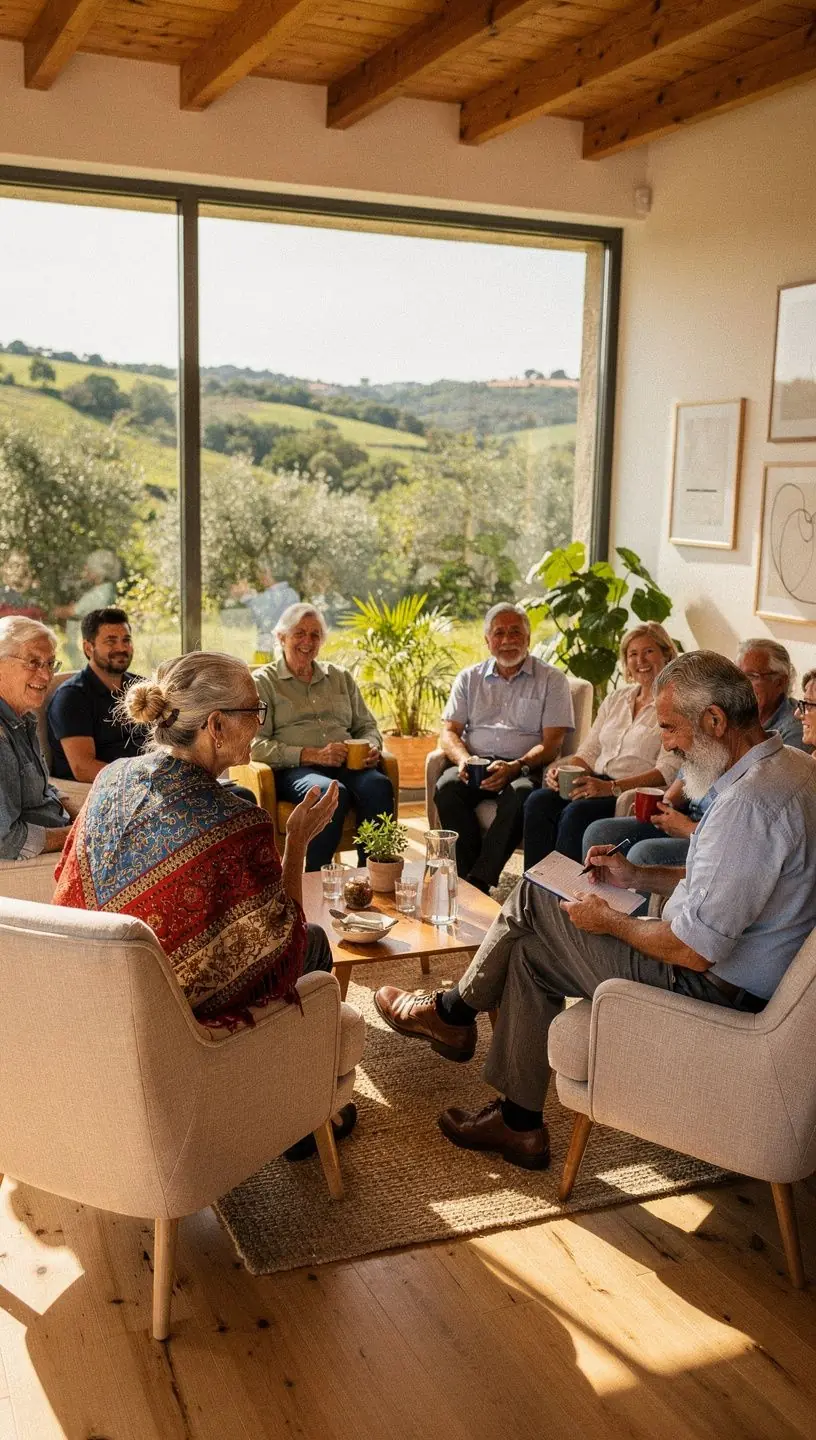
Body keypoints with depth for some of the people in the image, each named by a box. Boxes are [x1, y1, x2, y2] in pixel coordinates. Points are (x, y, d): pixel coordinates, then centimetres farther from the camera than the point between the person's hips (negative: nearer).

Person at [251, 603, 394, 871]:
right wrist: (312, 755, -14)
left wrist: (372, 747, 0)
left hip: (348, 765, 4)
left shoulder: (341, 677, 25)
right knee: (333, 792, -38)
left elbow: (366, 725, 26)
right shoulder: (263, 682, 10)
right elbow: (256, 745, -3)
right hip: (293, 769, -4)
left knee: (378, 785, -32)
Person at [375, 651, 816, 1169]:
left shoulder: (749, 802, -29)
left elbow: (694, 948, -28)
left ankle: (451, 1011, 26)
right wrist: (639, 877, 12)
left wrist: (610, 921, -11)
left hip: (715, 988, -10)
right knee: (531, 950, 14)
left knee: (533, 901, -1)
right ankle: (519, 1123, 21)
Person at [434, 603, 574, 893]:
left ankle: (479, 880, -33)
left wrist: (515, 767, -19)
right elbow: (449, 731, 11)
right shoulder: (470, 678, 18)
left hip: (525, 769, -2)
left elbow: (551, 742, -1)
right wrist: (463, 759, -13)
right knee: (447, 787, -30)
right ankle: (467, 875, -26)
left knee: (520, 793, -37)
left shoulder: (552, 680, 8)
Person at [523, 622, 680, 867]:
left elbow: (668, 771, -13)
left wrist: (611, 787, -23)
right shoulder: (616, 698, 21)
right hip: (598, 783, 6)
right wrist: (564, 771, -5)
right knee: (538, 801, -21)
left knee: (577, 812, -33)